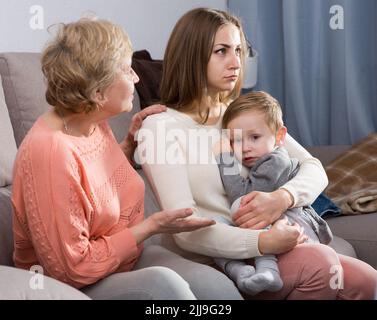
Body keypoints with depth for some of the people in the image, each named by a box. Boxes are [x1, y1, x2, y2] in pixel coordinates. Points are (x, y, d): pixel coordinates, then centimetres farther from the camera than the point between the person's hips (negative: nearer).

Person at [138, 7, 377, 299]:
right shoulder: (160, 127, -8)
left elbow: (315, 170, 5)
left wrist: (282, 198, -17)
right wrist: (262, 242, -29)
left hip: (268, 248, 6)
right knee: (320, 263, -27)